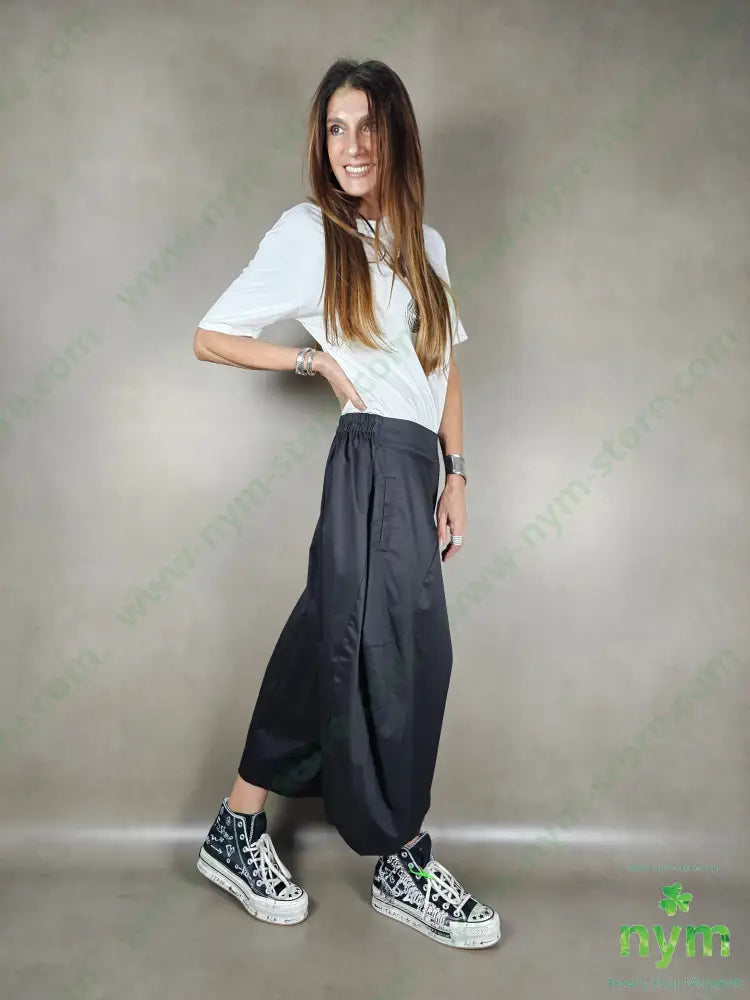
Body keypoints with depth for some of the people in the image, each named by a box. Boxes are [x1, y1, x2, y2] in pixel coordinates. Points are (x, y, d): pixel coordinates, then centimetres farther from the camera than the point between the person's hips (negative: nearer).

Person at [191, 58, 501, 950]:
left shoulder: (423, 242, 17)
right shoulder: (307, 233, 0)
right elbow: (210, 337, 2)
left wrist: (455, 473, 10)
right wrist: (319, 360, -5)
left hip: (417, 463, 6)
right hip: (372, 459, -6)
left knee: (329, 647, 9)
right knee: (403, 649, -3)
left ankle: (238, 833, 24)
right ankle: (403, 866, 15)